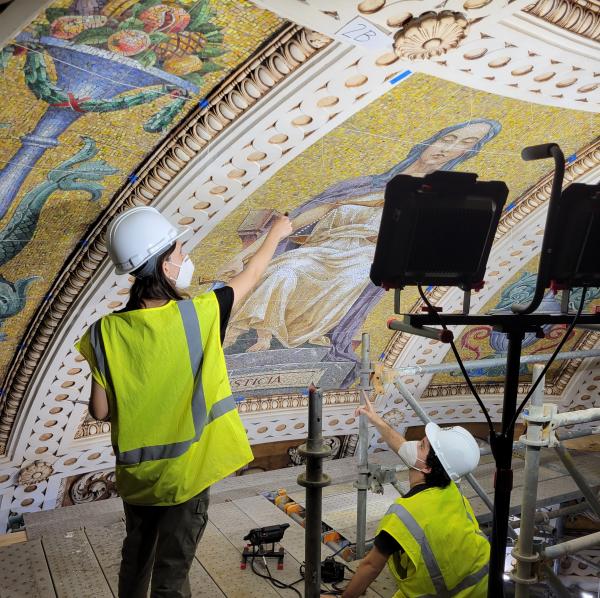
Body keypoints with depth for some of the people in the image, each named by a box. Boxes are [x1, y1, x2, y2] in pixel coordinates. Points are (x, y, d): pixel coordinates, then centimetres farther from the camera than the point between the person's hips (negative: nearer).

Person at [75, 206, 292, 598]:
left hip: (136, 471, 3)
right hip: (185, 470, -3)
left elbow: (100, 411, -8)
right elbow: (251, 277, -3)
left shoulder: (107, 331, -14)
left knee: (135, 559, 28)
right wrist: (276, 233, 13)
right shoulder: (199, 313, -20)